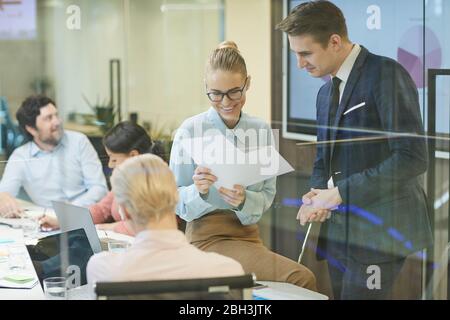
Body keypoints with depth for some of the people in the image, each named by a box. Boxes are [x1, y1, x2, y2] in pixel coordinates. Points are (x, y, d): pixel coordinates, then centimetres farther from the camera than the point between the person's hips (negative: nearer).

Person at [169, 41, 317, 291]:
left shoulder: (261, 130, 5)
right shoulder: (190, 130, -6)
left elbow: (267, 195, 6)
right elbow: (175, 200, -2)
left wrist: (243, 201, -17)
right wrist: (199, 191, -24)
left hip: (248, 233, 5)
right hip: (208, 235, -5)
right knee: (300, 278, -24)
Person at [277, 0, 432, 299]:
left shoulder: (386, 74, -11)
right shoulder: (326, 92, 16)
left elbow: (412, 157, -19)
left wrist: (339, 193, -18)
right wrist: (318, 196, 1)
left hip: (379, 228, -8)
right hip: (340, 229, 8)